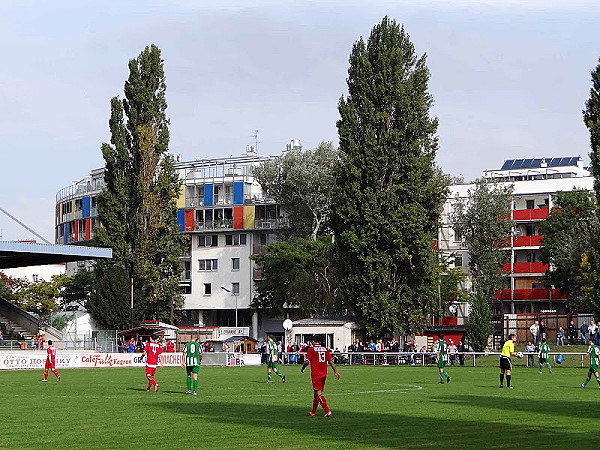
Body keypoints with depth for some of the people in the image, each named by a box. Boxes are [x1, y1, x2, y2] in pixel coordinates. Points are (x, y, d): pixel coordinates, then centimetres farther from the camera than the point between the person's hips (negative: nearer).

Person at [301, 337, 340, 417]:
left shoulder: (311, 349, -5)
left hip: (315, 374, -6)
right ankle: (313, 411, 25)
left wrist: (302, 369, 9)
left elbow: (307, 361, -8)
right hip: (324, 374, 6)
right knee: (317, 393, 16)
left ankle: (327, 411, -20)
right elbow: (331, 361, 6)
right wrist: (335, 371, 7)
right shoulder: (325, 349, 9)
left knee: (318, 393, -7)